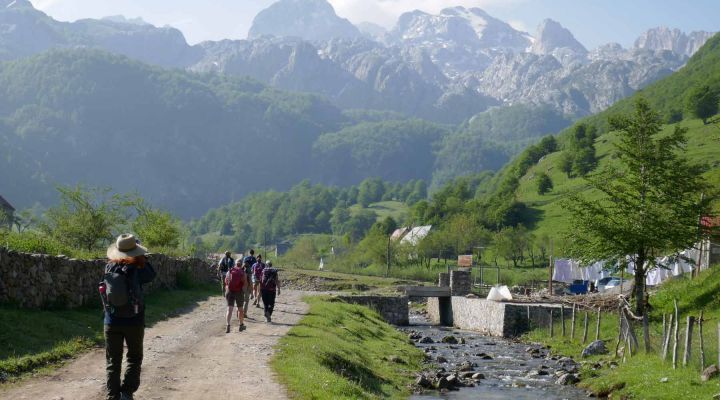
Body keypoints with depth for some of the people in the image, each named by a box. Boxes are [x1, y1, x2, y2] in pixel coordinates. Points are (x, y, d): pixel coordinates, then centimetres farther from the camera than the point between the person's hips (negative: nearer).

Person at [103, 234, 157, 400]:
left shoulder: (109, 267, -4)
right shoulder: (136, 269, -15)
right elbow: (151, 275, 3)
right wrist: (141, 258, 2)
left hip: (112, 322, 3)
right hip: (134, 322, -2)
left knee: (113, 362, 10)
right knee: (134, 358, 14)